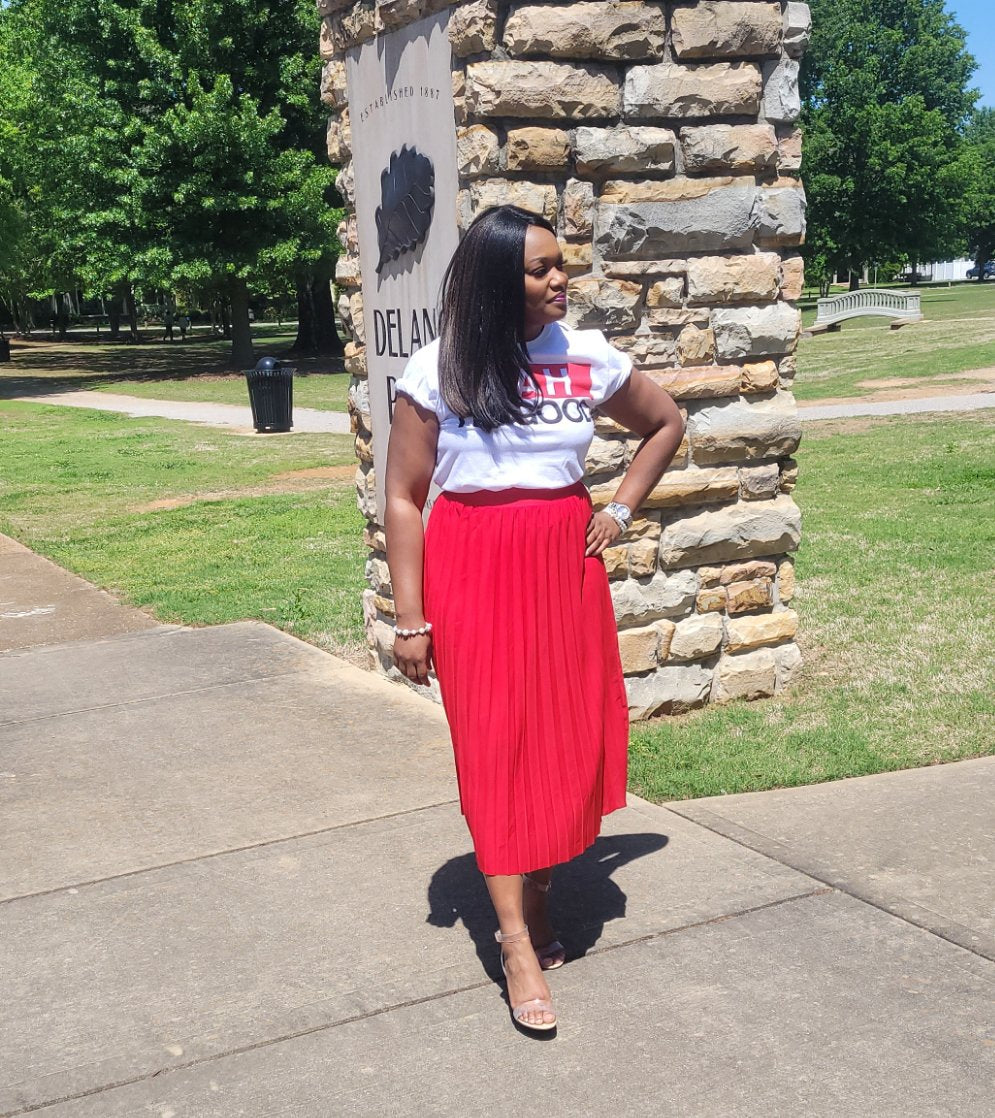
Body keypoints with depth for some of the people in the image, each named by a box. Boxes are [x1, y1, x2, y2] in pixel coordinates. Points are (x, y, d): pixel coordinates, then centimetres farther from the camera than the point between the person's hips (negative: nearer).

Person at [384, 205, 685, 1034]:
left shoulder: (589, 358, 1)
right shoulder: (437, 372, -7)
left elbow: (667, 425, 18)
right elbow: (404, 499, -4)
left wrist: (622, 510, 7)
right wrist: (410, 620, -7)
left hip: (565, 565, 3)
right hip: (473, 571, -3)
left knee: (567, 740, 7)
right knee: (496, 748, -2)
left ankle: (537, 899, 26)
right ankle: (518, 947, 4)